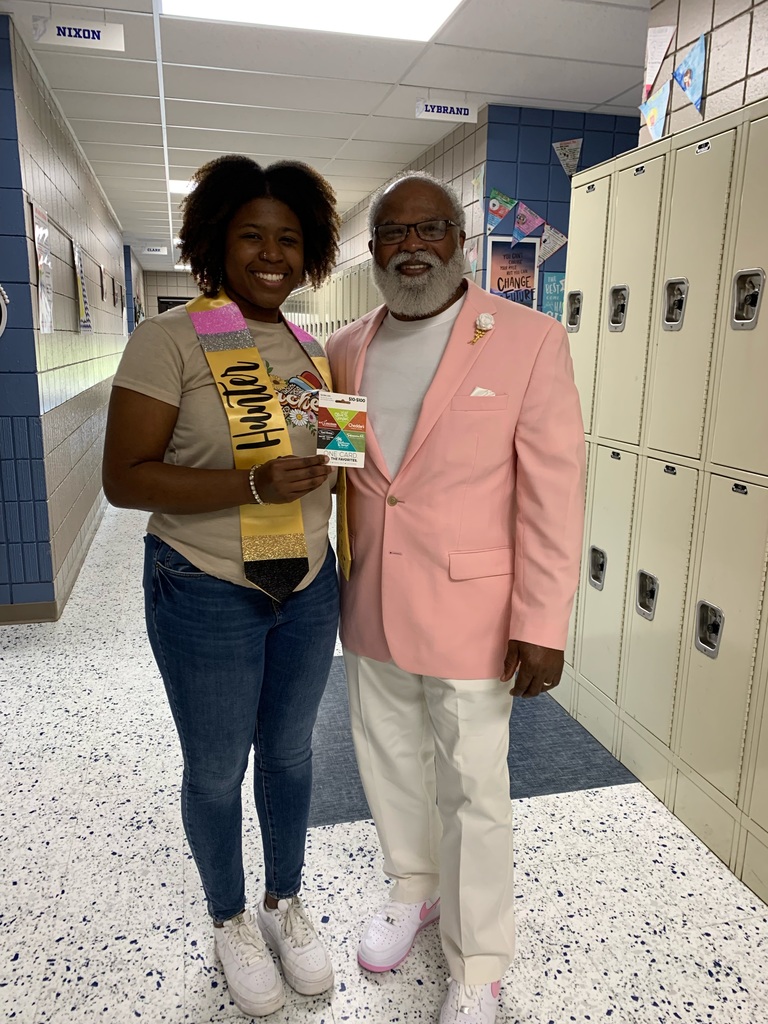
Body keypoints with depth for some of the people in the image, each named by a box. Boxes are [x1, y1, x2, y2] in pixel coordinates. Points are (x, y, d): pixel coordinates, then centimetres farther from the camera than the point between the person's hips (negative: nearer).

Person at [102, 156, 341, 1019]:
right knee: (216, 770, 14)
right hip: (207, 596, -5)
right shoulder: (170, 339, -12)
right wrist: (253, 485, -28)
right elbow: (124, 479, -17)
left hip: (308, 588, 6)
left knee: (289, 751, 20)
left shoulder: (309, 348, 6)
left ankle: (285, 902, 45)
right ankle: (230, 921, 42)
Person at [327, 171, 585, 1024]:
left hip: (469, 611, -4)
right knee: (389, 763, 21)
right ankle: (413, 888, 49)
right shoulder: (345, 351, 4)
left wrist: (541, 626, -13)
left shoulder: (529, 342, -10)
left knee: (471, 789, 9)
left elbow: (554, 495, -11)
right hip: (369, 609, 5)